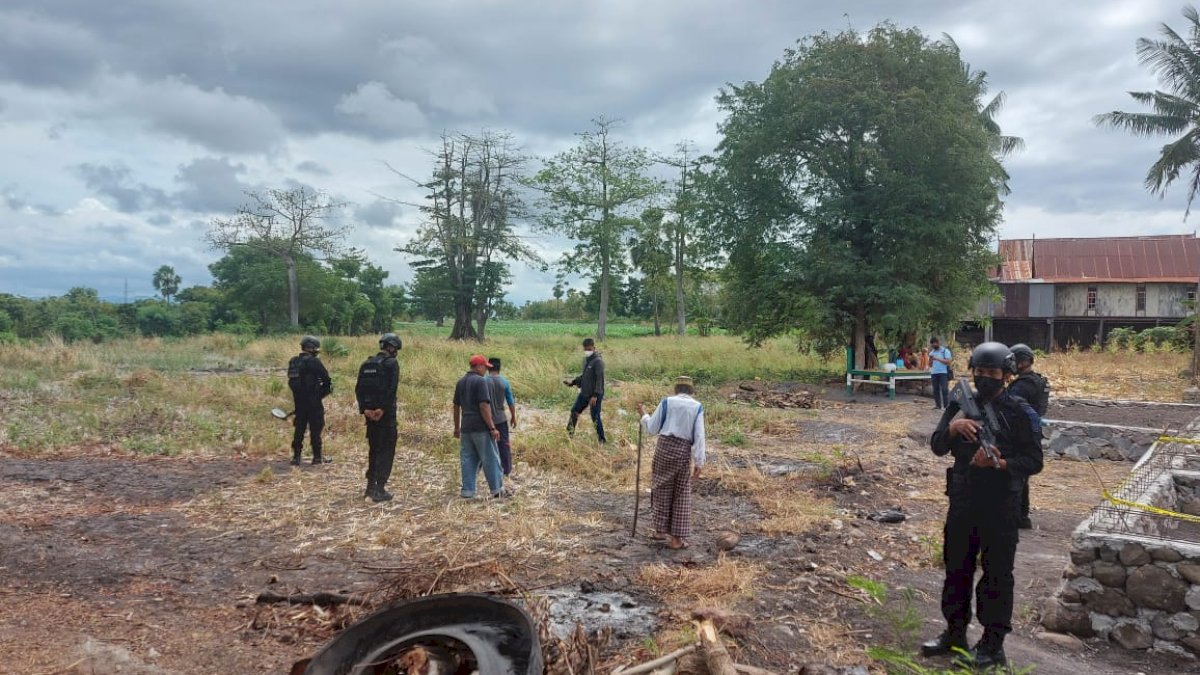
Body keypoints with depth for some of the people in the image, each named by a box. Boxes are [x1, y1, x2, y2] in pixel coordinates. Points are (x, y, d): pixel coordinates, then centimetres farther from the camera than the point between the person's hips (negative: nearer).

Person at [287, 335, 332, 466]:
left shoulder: (293, 361, 7)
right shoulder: (314, 362, -14)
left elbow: (291, 382, 13)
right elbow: (327, 380, -12)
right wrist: (322, 393, 5)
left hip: (298, 401, 6)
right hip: (313, 402, -6)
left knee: (299, 428, 13)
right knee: (315, 429, 3)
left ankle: (296, 457, 14)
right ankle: (317, 457, 9)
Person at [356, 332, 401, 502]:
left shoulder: (366, 364, 12)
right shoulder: (391, 364, -9)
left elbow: (358, 388, 5)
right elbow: (392, 389, -20)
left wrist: (364, 409, -4)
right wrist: (383, 408, -18)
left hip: (370, 413, 7)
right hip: (386, 413, -6)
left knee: (373, 449, 18)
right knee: (386, 450, 0)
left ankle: (370, 486, 23)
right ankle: (379, 490, -2)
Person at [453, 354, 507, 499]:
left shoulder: (460, 382, 11)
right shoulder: (480, 381, -13)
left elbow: (456, 406, 16)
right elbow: (484, 406, -18)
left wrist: (457, 427, 24)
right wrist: (492, 428, -16)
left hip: (466, 428, 7)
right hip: (481, 427, -7)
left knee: (468, 459, 9)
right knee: (490, 459, 2)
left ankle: (467, 491, 9)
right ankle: (497, 490, 7)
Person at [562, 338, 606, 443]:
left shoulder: (598, 361, -17)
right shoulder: (586, 359, 9)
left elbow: (599, 379, -22)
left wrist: (595, 395, -26)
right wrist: (573, 382, 10)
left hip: (595, 395, -9)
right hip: (584, 393, 9)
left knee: (595, 417, -5)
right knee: (575, 411, 16)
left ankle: (602, 439, 8)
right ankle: (569, 433, 32)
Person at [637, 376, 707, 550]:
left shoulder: (666, 402, 1)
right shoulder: (697, 407, 0)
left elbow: (652, 429, 2)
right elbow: (699, 437, -6)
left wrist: (643, 415, 21)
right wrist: (698, 463, -4)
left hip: (664, 447, 1)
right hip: (683, 451, -1)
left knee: (663, 490, 16)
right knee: (682, 495, 9)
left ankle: (660, 530, 26)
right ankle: (677, 538, 8)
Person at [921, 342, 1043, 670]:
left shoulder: (1019, 413, -7)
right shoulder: (961, 405, 5)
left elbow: (1034, 461, -7)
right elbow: (938, 447, 0)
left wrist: (999, 463, -23)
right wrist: (953, 427, -19)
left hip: (1000, 507, -5)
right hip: (961, 503, 5)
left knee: (997, 574, 4)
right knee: (956, 568, 13)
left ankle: (993, 643, 15)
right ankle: (955, 632, 27)